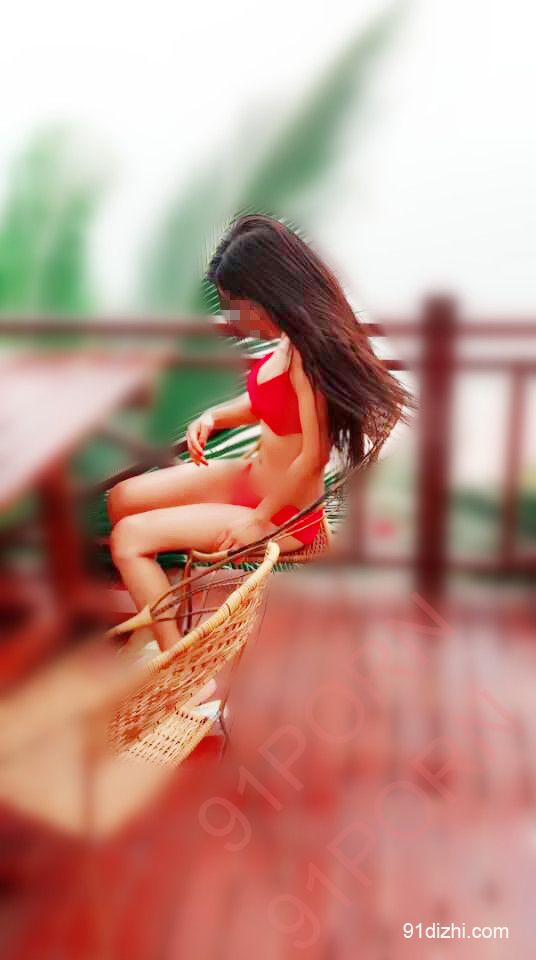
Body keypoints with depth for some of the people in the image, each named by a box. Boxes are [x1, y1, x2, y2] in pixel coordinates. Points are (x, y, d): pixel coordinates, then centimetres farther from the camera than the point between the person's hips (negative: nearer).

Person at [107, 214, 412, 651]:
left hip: (282, 514, -9)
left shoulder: (309, 353, -29)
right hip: (252, 476, 9)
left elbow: (313, 458, -27)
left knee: (129, 536, -11)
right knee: (122, 499, 9)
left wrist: (258, 518, -16)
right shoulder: (291, 338, -2)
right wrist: (214, 416, -2)